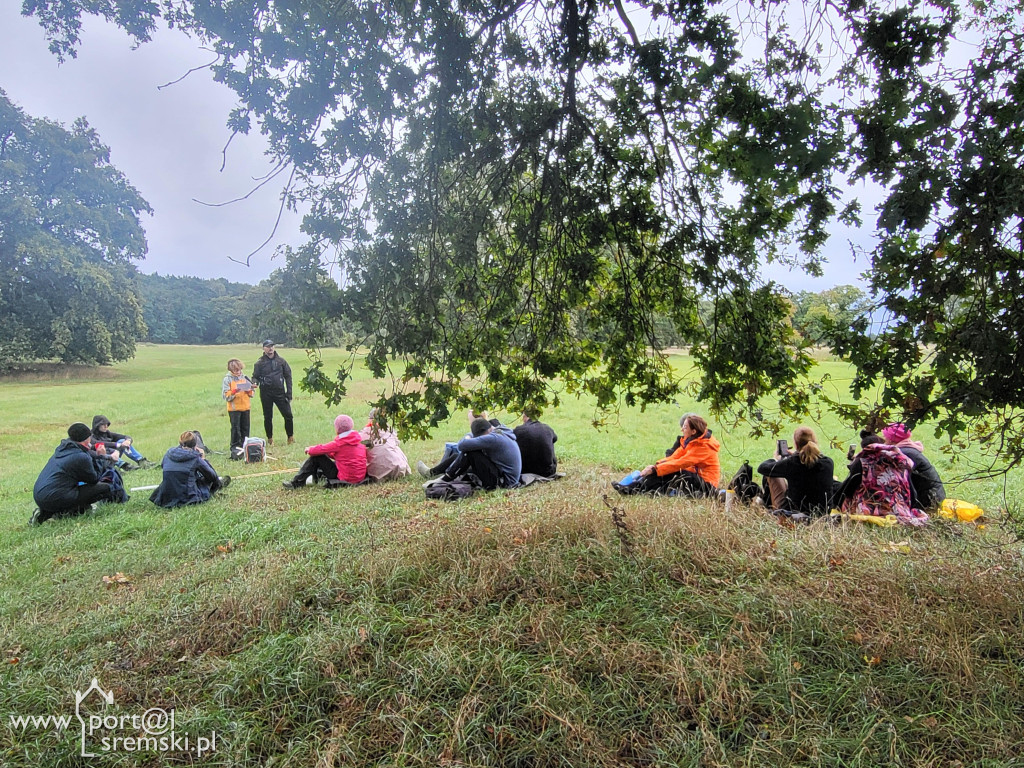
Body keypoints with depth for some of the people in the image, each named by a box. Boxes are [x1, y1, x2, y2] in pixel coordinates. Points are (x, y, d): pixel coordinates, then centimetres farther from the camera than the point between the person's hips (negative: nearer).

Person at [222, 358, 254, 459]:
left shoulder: (245, 378, 8)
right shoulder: (227, 379, -4)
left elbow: (251, 393, 13)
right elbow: (225, 395, -9)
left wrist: (249, 391, -9)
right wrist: (234, 392, -25)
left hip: (245, 407, 4)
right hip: (234, 408, -4)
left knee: (245, 427, 9)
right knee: (235, 427, -6)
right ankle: (235, 447, 0)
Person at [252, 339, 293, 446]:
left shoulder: (281, 361, 4)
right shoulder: (260, 363, 1)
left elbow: (288, 376, 6)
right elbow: (255, 376, 5)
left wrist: (289, 393, 1)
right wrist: (255, 382, -20)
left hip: (280, 392, 0)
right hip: (266, 394, 0)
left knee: (288, 415, -4)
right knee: (268, 417, 8)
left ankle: (290, 437, 11)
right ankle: (270, 439, 21)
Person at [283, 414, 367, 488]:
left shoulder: (340, 443, -16)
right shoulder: (358, 440, 7)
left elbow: (321, 449, -8)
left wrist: (310, 449, 14)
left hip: (346, 479, -8)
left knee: (316, 457, 0)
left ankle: (297, 483, 5)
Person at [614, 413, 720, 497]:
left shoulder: (704, 446, -21)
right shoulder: (690, 440, 7)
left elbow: (680, 463, -26)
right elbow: (675, 457, 2)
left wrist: (655, 469, -26)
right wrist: (655, 465, -12)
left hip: (706, 485, -8)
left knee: (669, 473, -26)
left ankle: (636, 489, -24)